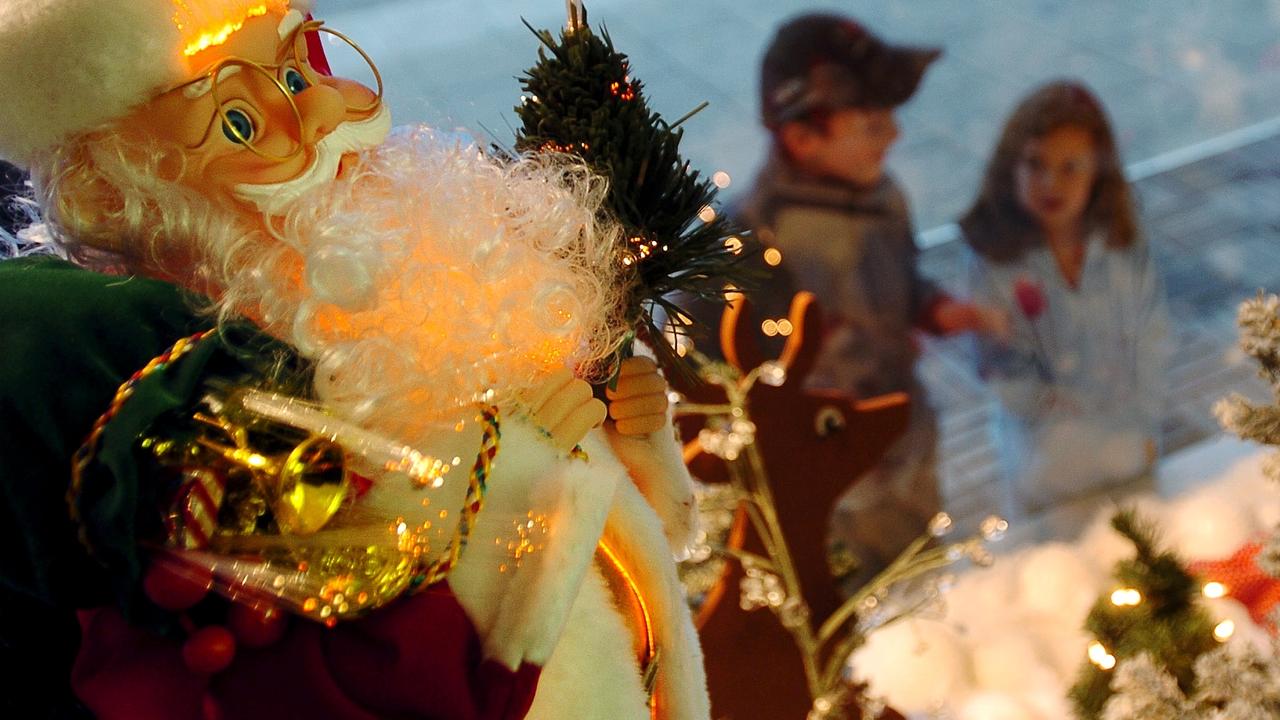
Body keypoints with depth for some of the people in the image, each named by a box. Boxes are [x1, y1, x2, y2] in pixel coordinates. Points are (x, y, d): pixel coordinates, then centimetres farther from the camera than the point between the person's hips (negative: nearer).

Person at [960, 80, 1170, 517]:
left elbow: (1150, 344, -3)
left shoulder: (1126, 251, -12)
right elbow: (1010, 380, -18)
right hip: (1050, 440, -2)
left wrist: (1144, 428, -5)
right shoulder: (997, 265, -21)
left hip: (1130, 436, 3)